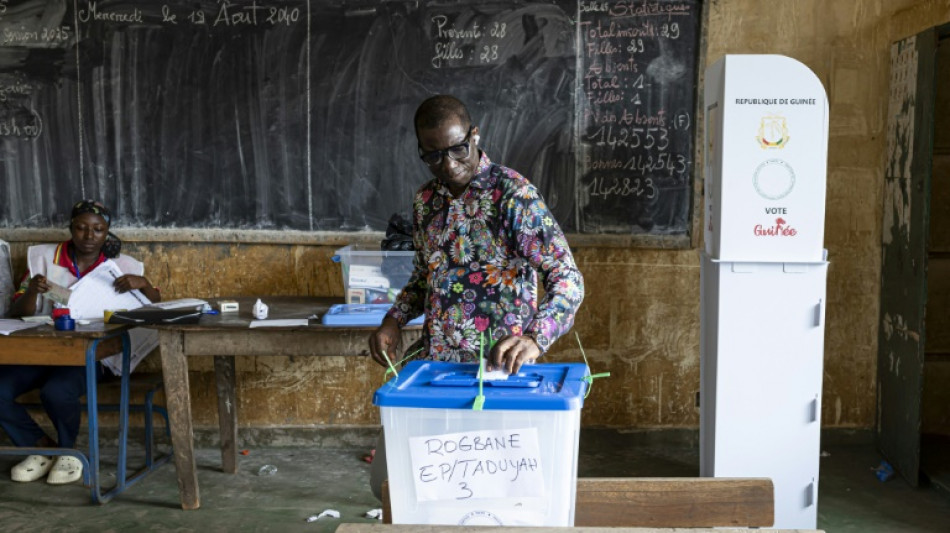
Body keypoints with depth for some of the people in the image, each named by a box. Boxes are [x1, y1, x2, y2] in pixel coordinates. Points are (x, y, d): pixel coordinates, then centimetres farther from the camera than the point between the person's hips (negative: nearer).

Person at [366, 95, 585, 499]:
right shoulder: (426, 200, 8)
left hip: (496, 364, -6)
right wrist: (394, 320, 3)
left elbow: (567, 279, -18)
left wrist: (534, 339, -35)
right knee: (387, 479, 10)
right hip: (432, 359, 6)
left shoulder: (513, 194, -13)